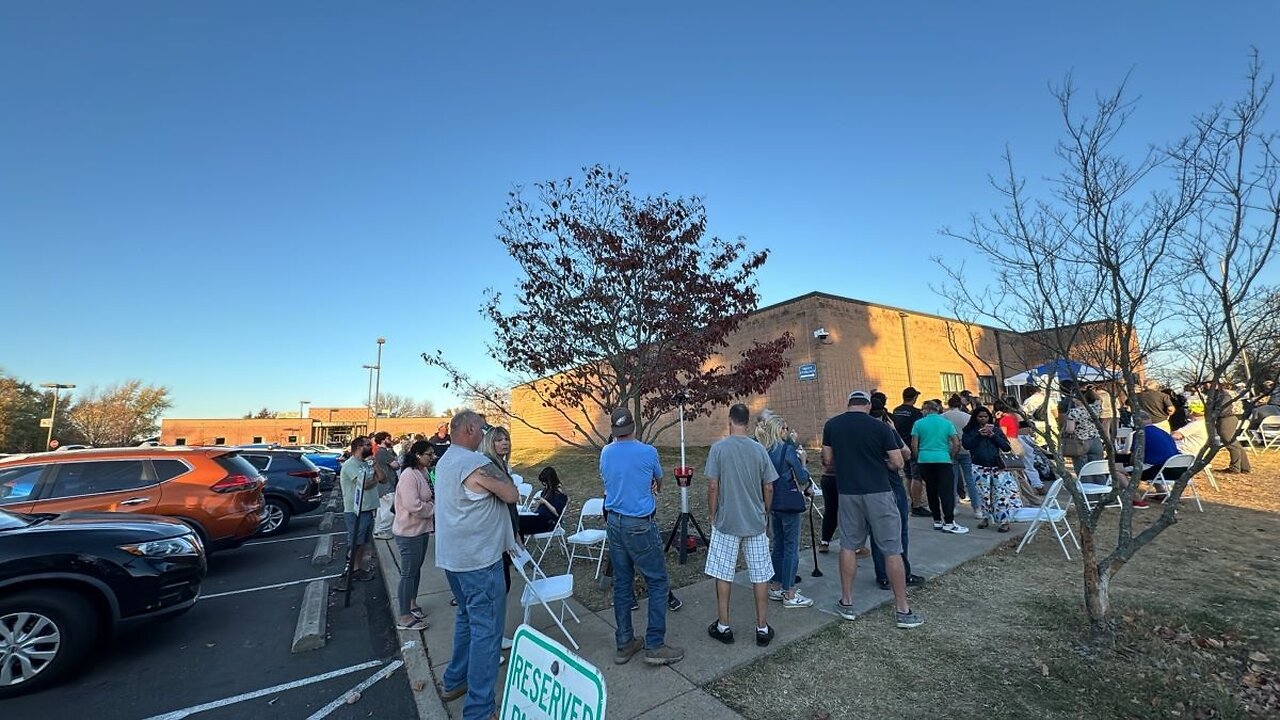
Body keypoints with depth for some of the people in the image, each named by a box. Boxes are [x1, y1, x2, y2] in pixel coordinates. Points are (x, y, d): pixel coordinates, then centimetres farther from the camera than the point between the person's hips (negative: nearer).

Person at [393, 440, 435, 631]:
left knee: (416, 568, 21)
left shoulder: (423, 472, 5)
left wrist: (434, 502, -2)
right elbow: (413, 506, -29)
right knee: (408, 573, 2)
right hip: (409, 532, -9)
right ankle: (404, 617, 14)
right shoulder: (409, 476, -24)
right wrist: (434, 507, -16)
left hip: (421, 529, 9)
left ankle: (412, 603, 38)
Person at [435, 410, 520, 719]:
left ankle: (455, 681, 39)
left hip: (453, 555, 10)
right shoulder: (477, 464, -23)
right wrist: (499, 473, -4)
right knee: (486, 629, 1)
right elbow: (512, 495, -18)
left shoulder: (444, 462, 8)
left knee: (467, 617, 25)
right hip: (478, 558, -10)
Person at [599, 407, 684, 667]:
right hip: (640, 525, -6)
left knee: (621, 584, 14)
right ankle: (654, 645, 10)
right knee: (658, 583, 7)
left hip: (614, 523, 6)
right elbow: (659, 482, 9)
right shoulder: (648, 452, -11)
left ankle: (624, 644, 24)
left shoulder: (605, 453, 1)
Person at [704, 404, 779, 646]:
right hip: (756, 522, 3)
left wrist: (713, 516, 3)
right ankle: (762, 628, 23)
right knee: (760, 575, 13)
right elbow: (769, 488, 2)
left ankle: (723, 626, 21)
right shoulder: (759, 449, -3)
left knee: (723, 574, 11)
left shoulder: (719, 448, -11)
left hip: (726, 522, -2)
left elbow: (712, 487, -11)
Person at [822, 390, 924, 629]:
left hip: (848, 492, 3)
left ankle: (846, 602, 21)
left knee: (848, 545, 13)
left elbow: (827, 459, 4)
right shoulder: (880, 427, -8)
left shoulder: (832, 425, -1)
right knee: (892, 549, 8)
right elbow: (897, 463, -6)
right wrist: (881, 464, 14)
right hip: (878, 492, -2)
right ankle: (902, 610, 17)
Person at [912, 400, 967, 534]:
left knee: (931, 491, 9)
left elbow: (914, 445, -1)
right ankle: (949, 523, -3)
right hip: (943, 460, -1)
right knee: (946, 491, 0)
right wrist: (951, 456, 12)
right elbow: (956, 443, -1)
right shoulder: (947, 423, 4)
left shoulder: (918, 423, 1)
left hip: (925, 461, 1)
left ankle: (937, 521, 16)